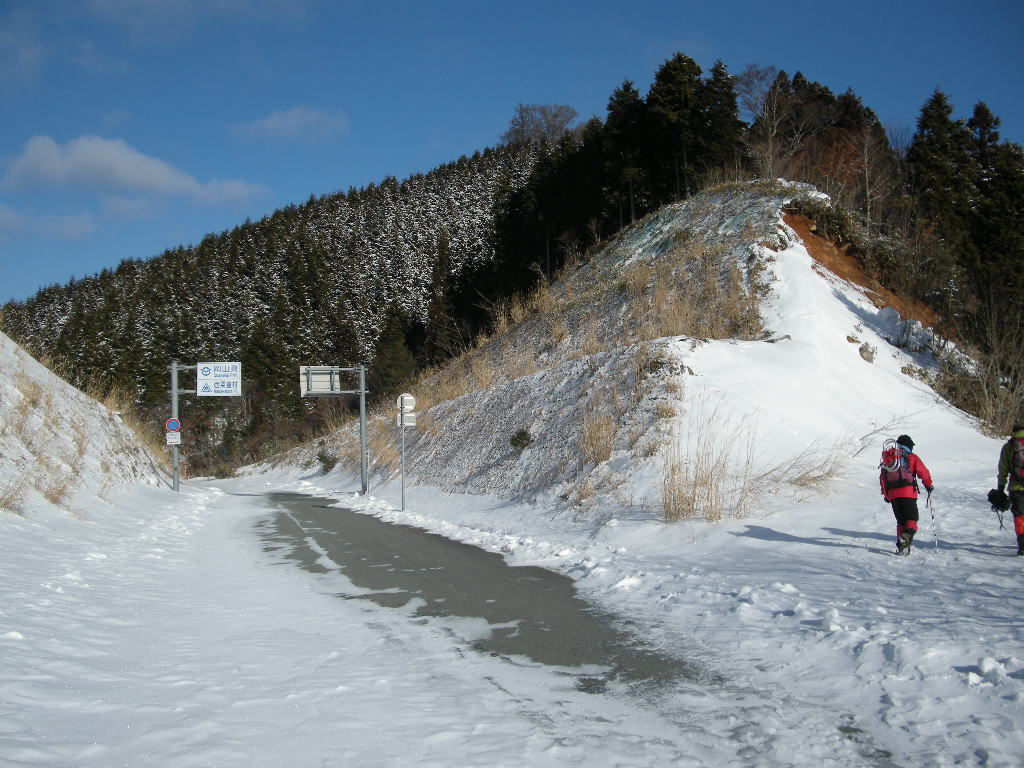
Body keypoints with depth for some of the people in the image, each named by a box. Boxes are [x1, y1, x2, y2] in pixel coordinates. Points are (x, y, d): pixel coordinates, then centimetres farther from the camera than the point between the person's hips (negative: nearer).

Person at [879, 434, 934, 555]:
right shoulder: (912, 457, 4)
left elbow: (882, 476, 17)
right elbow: (923, 472, -1)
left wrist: (885, 493, 24)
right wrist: (929, 486, 13)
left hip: (893, 494, 4)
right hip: (908, 493, -4)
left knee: (900, 521, 13)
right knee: (911, 519, 2)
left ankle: (900, 544, 2)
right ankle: (908, 535, -26)